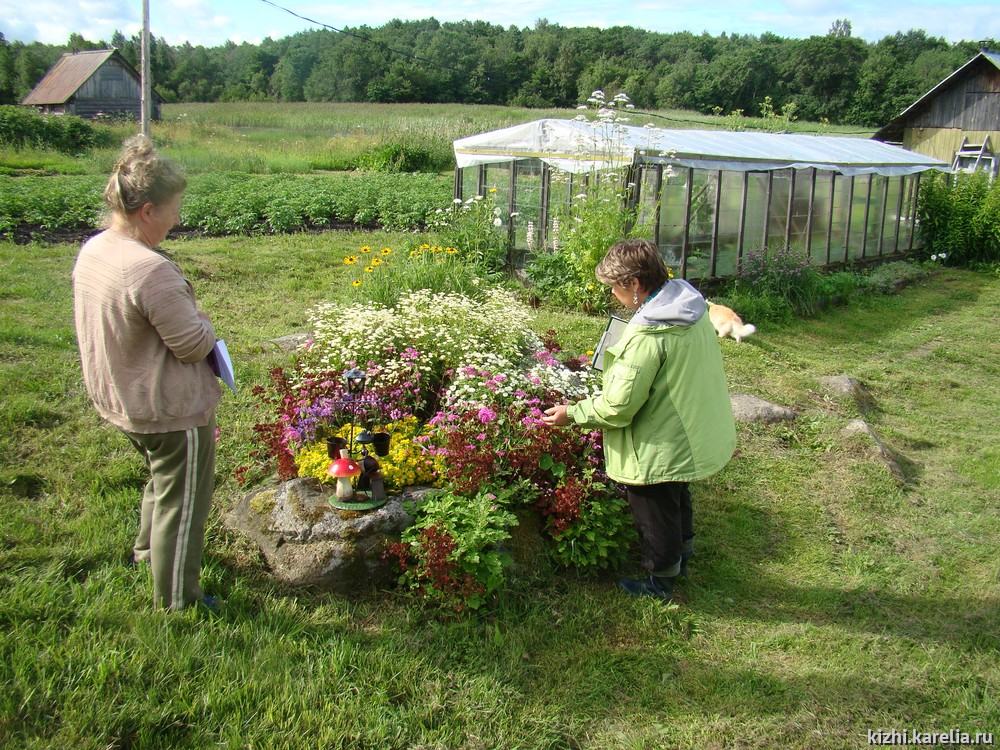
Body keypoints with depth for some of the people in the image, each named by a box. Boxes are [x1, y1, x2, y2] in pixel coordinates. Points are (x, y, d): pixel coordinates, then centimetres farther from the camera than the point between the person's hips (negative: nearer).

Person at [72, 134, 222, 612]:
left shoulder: (91, 251, -3)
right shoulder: (150, 269, -31)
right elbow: (194, 345, -24)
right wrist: (200, 321, -3)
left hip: (118, 400, 9)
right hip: (171, 410, -9)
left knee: (162, 474, 33)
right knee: (182, 501, 11)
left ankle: (148, 549, 55)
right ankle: (176, 600, 27)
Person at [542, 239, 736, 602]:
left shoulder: (647, 335, -32)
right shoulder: (693, 307, -6)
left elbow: (619, 406, -28)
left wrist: (572, 414, -13)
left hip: (658, 451, -9)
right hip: (691, 435, 9)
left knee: (656, 518, 15)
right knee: (678, 499, 32)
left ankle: (660, 582, 37)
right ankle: (682, 555, 54)